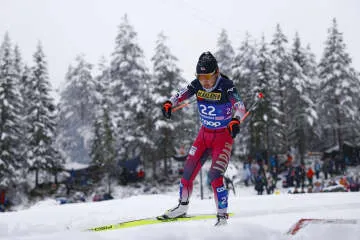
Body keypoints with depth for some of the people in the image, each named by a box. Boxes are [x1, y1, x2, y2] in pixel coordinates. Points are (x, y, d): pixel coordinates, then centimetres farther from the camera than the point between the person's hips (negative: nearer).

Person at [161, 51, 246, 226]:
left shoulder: (226, 86, -22)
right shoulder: (197, 84, -8)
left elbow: (240, 106, -32)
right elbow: (180, 95, -2)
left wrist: (235, 120, -53)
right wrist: (169, 104, -24)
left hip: (223, 135, -5)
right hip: (204, 133, 5)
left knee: (215, 175, -18)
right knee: (188, 170, 6)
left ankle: (222, 214, -5)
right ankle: (182, 207, 27)